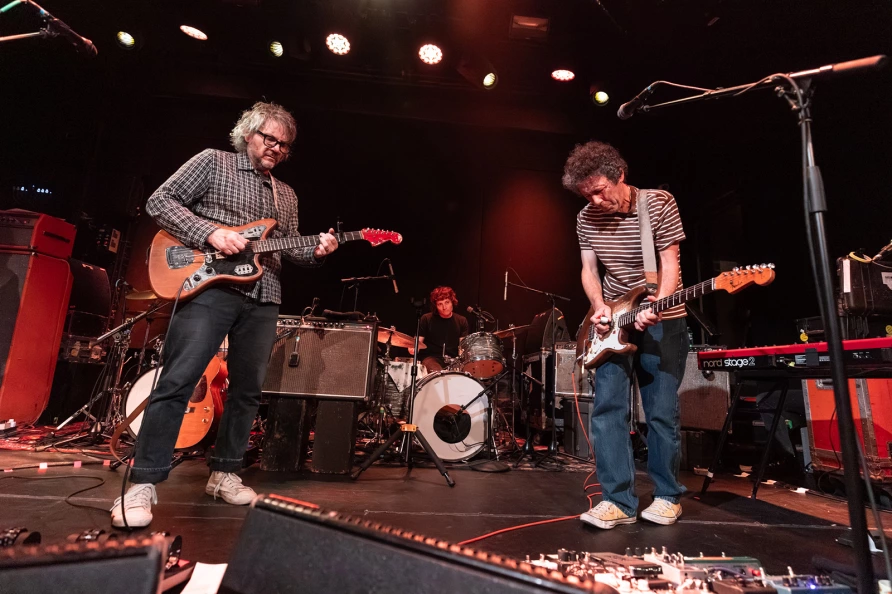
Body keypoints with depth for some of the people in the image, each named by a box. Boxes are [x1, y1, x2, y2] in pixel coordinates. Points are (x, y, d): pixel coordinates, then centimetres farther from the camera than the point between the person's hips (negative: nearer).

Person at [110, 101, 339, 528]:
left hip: (262, 300, 5)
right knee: (177, 381, -8)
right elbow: (160, 202, 1)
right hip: (210, 287, -5)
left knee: (247, 389, 7)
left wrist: (317, 251, -2)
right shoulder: (213, 162, 8)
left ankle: (224, 473, 20)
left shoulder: (286, 196, 21)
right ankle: (143, 482, 4)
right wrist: (210, 233, -14)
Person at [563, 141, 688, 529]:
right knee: (607, 408, -5)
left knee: (661, 412, 1)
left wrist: (657, 307, -30)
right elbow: (589, 270, 2)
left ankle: (667, 496, 20)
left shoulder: (659, 204, -9)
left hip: (662, 321, -3)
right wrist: (599, 308, -16)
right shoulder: (587, 219, 1)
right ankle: (618, 500, 3)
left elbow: (670, 264, -12)